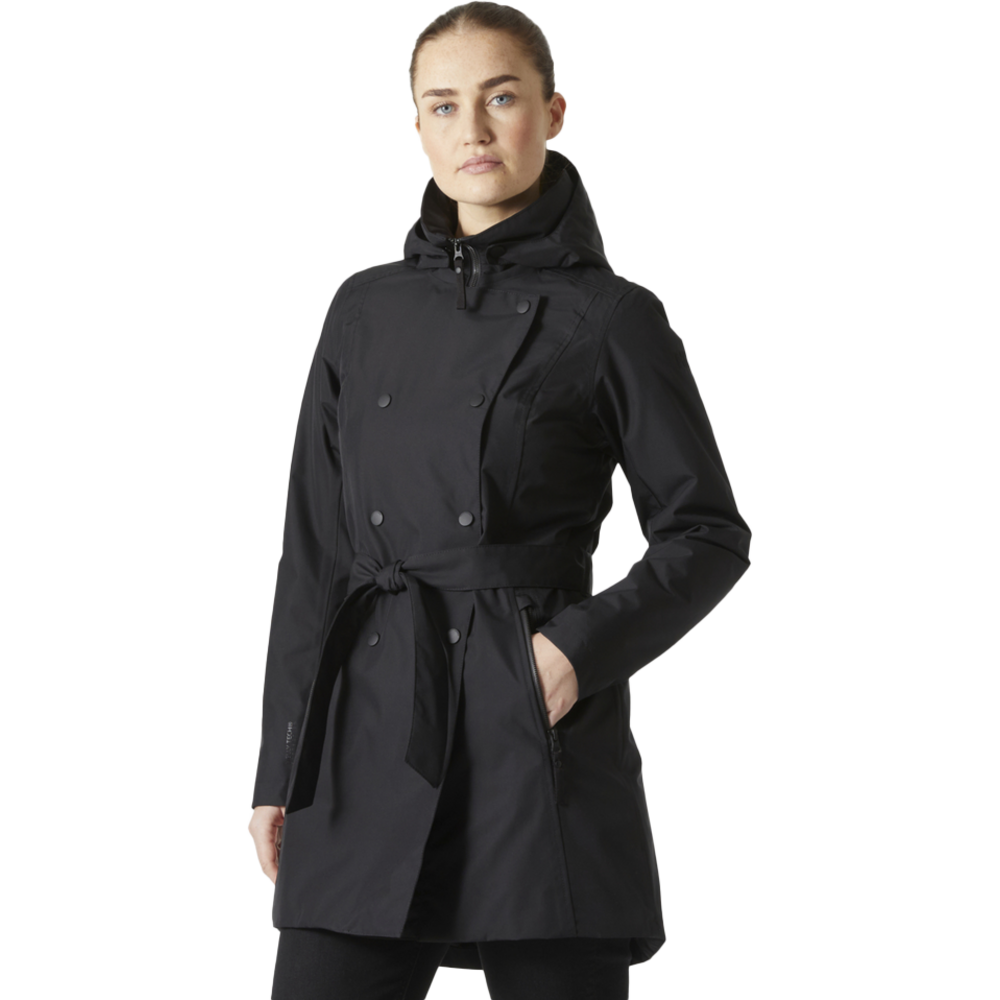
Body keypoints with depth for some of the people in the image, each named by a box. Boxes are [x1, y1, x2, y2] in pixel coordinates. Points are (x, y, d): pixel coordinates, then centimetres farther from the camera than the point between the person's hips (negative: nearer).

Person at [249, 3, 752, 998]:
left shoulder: (612, 317, 1)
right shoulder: (366, 309, 11)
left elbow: (709, 536, 3)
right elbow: (314, 550, 12)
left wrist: (587, 649, -13)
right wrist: (281, 770, 8)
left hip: (541, 742, -3)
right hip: (370, 737, 3)